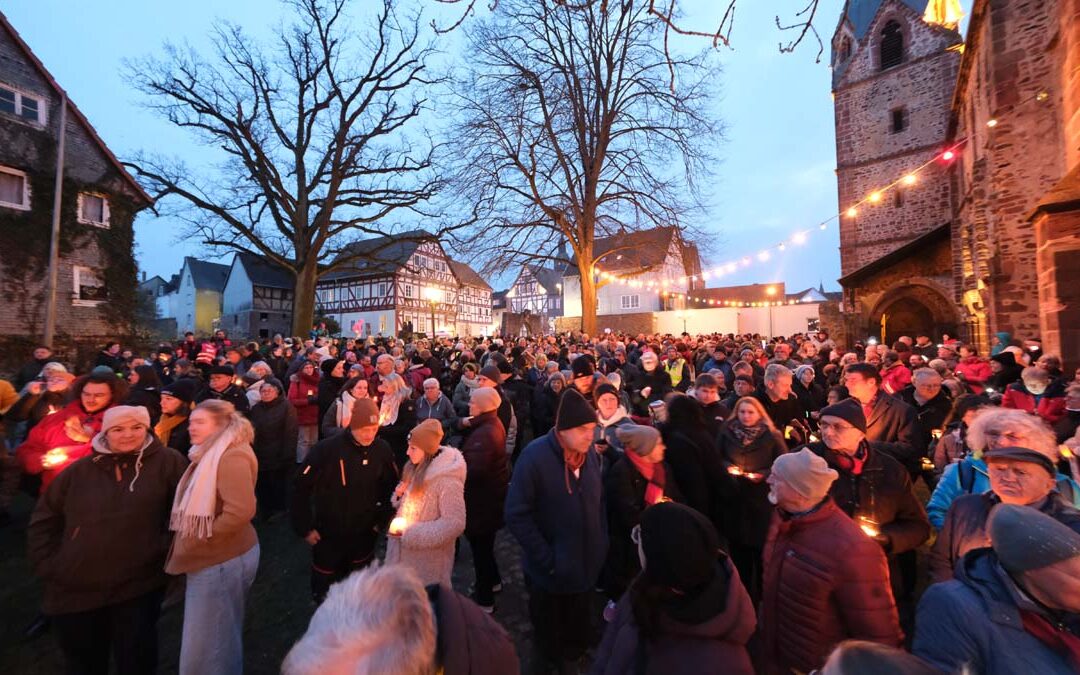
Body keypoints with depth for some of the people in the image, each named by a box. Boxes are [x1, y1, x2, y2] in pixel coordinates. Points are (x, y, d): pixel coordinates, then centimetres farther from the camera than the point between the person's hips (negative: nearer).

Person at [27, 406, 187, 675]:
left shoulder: (166, 462, -8)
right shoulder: (80, 470, 2)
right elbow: (43, 521, 12)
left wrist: (167, 547, -8)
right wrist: (48, 564, 3)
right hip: (74, 589, 4)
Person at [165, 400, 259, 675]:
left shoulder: (232, 456, -24)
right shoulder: (210, 455, 9)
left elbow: (241, 511, -33)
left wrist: (198, 541, -20)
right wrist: (187, 542, 8)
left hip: (222, 561, -9)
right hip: (211, 560, 9)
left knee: (207, 644, 8)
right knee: (220, 637, 26)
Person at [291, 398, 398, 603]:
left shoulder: (382, 449, -14)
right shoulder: (326, 449, -24)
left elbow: (391, 486, 1)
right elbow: (301, 488, -13)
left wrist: (383, 519, 3)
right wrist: (305, 528, -9)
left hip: (365, 534, 3)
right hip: (329, 535, -2)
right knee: (324, 588, 21)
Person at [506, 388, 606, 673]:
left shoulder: (589, 454, -5)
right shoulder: (534, 456, -24)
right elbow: (517, 515, -21)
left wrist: (602, 544, 3)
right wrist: (547, 559, -20)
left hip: (586, 567, 5)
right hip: (550, 572, -4)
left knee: (579, 630, 26)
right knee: (550, 634, 22)